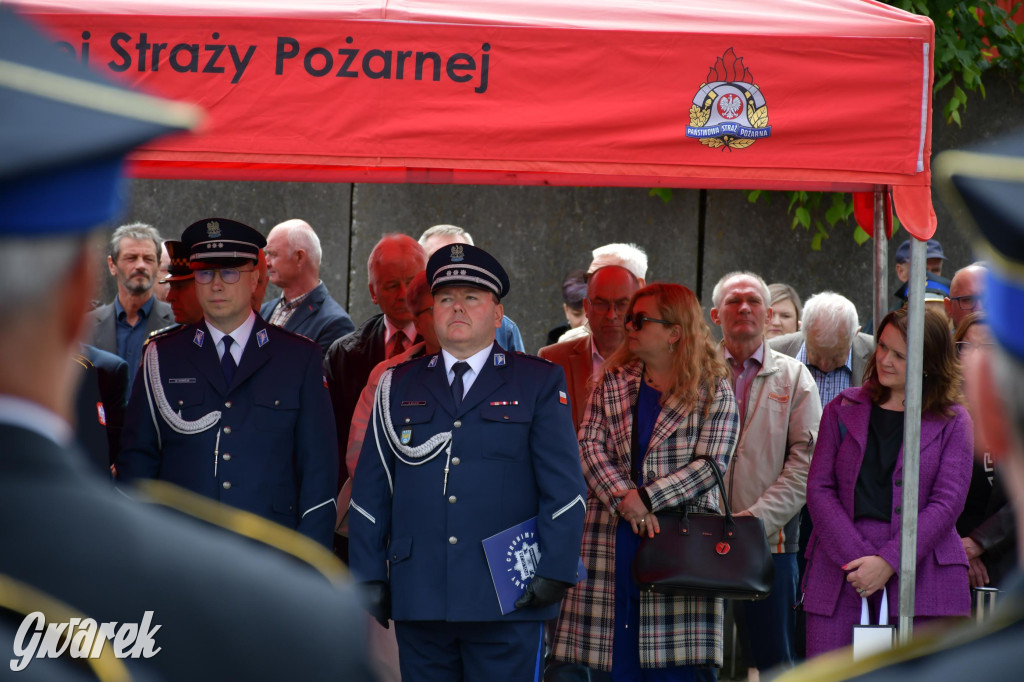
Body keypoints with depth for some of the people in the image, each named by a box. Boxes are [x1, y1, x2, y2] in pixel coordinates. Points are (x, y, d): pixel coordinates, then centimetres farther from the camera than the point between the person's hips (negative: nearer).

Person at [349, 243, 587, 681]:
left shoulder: (539, 384, 7)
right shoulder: (399, 386, 14)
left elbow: (564, 486, 1)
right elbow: (370, 490, 12)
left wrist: (555, 573, -8)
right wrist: (369, 577, 5)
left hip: (507, 602, -3)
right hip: (419, 598, 3)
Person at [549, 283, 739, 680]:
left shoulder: (714, 391, 3)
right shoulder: (612, 383, 13)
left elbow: (710, 464, -6)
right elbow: (589, 446, 3)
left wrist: (646, 497, -14)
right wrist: (623, 497, -13)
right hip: (613, 539, 3)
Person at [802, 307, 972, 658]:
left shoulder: (952, 422, 7)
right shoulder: (843, 411, 13)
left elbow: (947, 502, -2)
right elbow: (819, 488, 6)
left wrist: (887, 562, -12)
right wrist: (857, 557, -9)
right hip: (840, 571, 2)